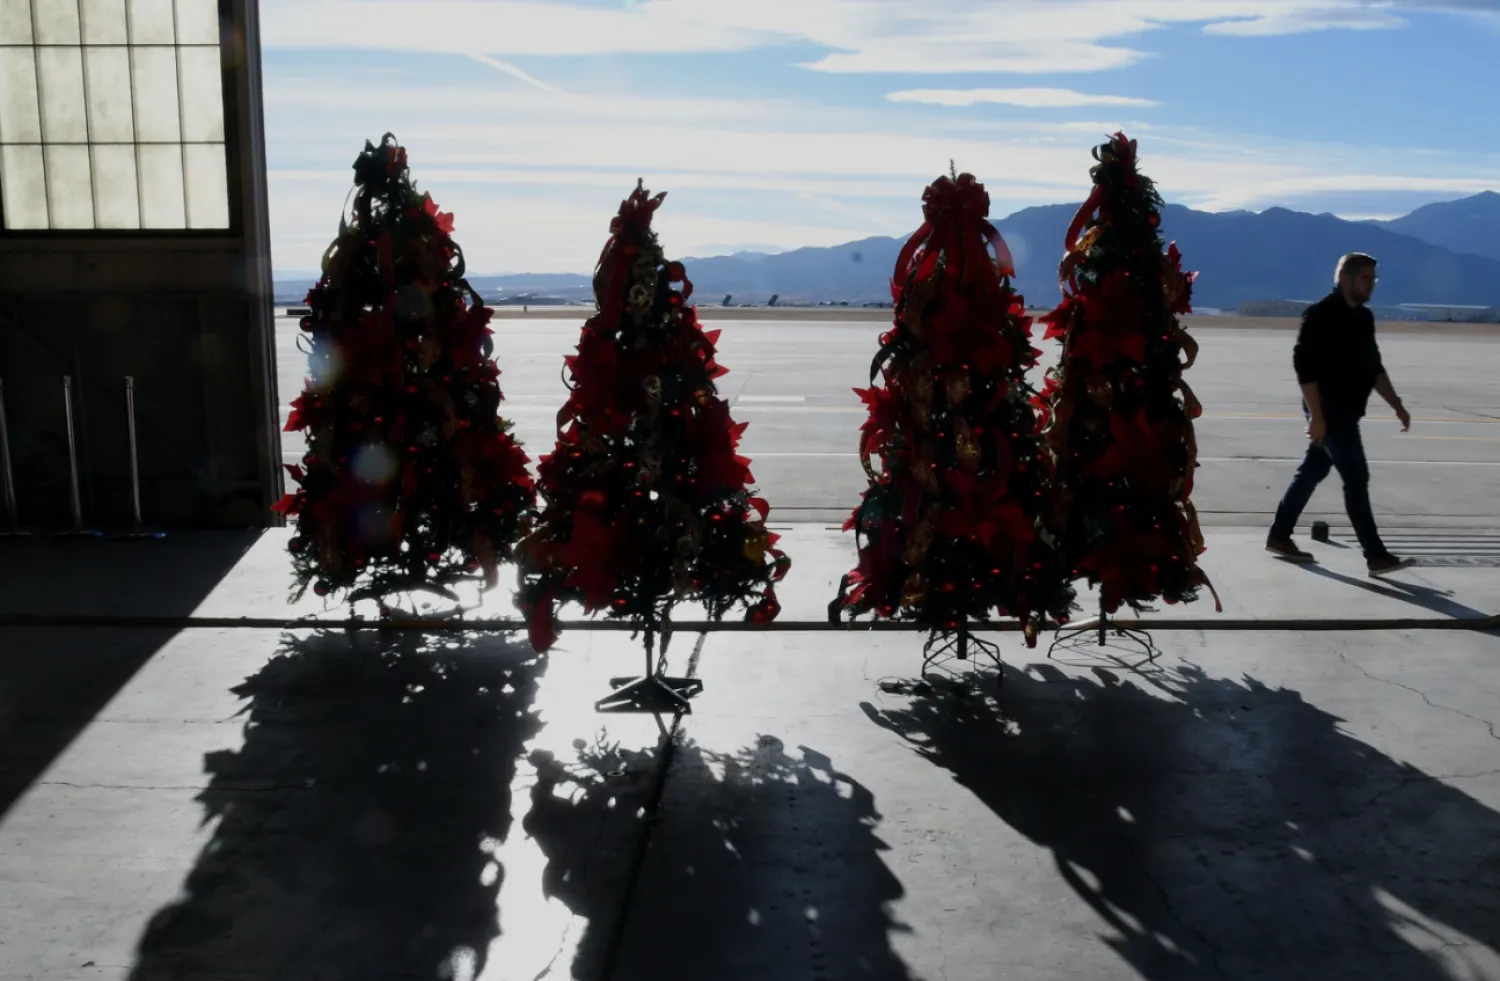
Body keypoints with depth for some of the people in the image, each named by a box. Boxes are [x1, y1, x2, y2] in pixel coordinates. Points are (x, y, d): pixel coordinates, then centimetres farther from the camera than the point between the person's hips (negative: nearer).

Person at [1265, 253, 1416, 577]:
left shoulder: (1364, 317, 13)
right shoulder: (1321, 315, -15)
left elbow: (1373, 367, 20)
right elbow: (1304, 366, -20)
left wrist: (1397, 405, 13)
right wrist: (1316, 415, -23)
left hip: (1346, 412, 9)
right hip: (1329, 413, -9)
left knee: (1311, 473, 15)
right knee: (1356, 479, -8)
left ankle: (1279, 537, 25)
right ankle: (1376, 556, -4)